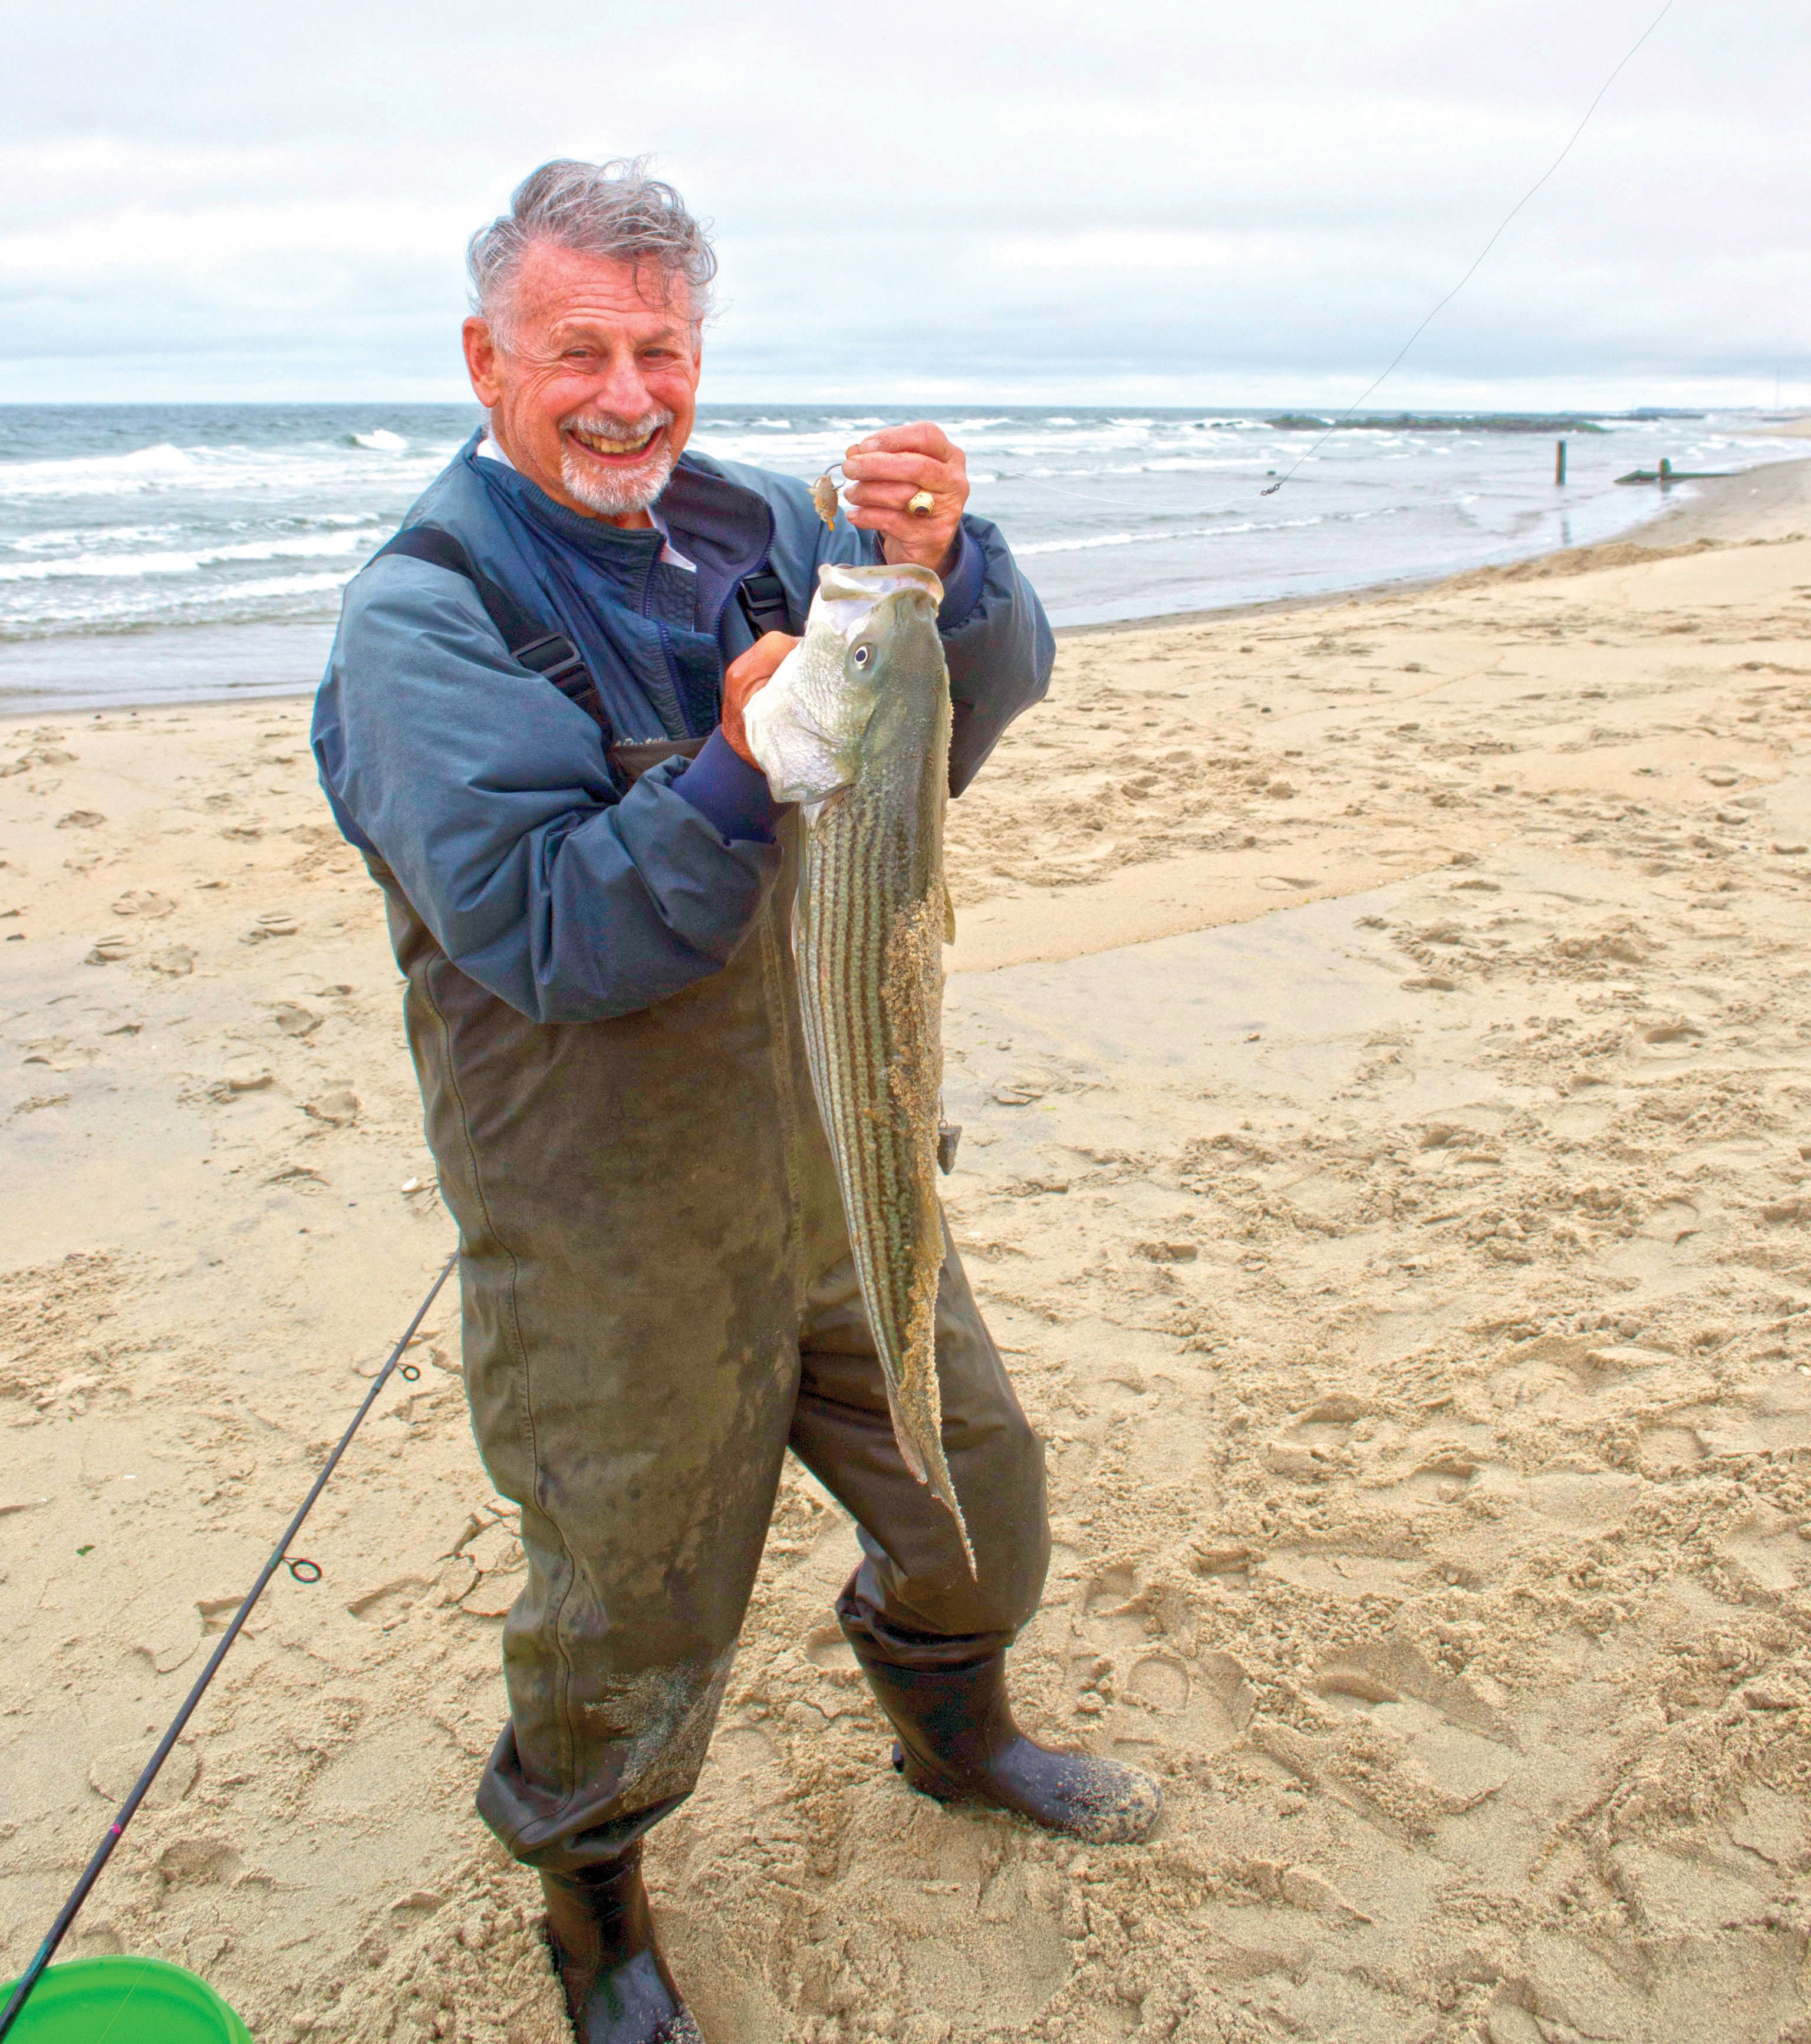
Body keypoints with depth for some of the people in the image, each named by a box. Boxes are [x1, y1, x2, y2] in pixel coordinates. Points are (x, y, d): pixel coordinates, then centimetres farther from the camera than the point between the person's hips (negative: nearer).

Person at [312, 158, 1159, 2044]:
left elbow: (984, 709, -5)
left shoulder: (760, 529, 2)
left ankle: (952, 1734, 53)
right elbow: (543, 932, -23)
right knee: (633, 1619, 13)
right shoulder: (423, 617, -13)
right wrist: (743, 769, -31)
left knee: (980, 1498, 21)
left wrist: (942, 572, -25)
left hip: (842, 1175, 5)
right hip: (610, 1240, -5)